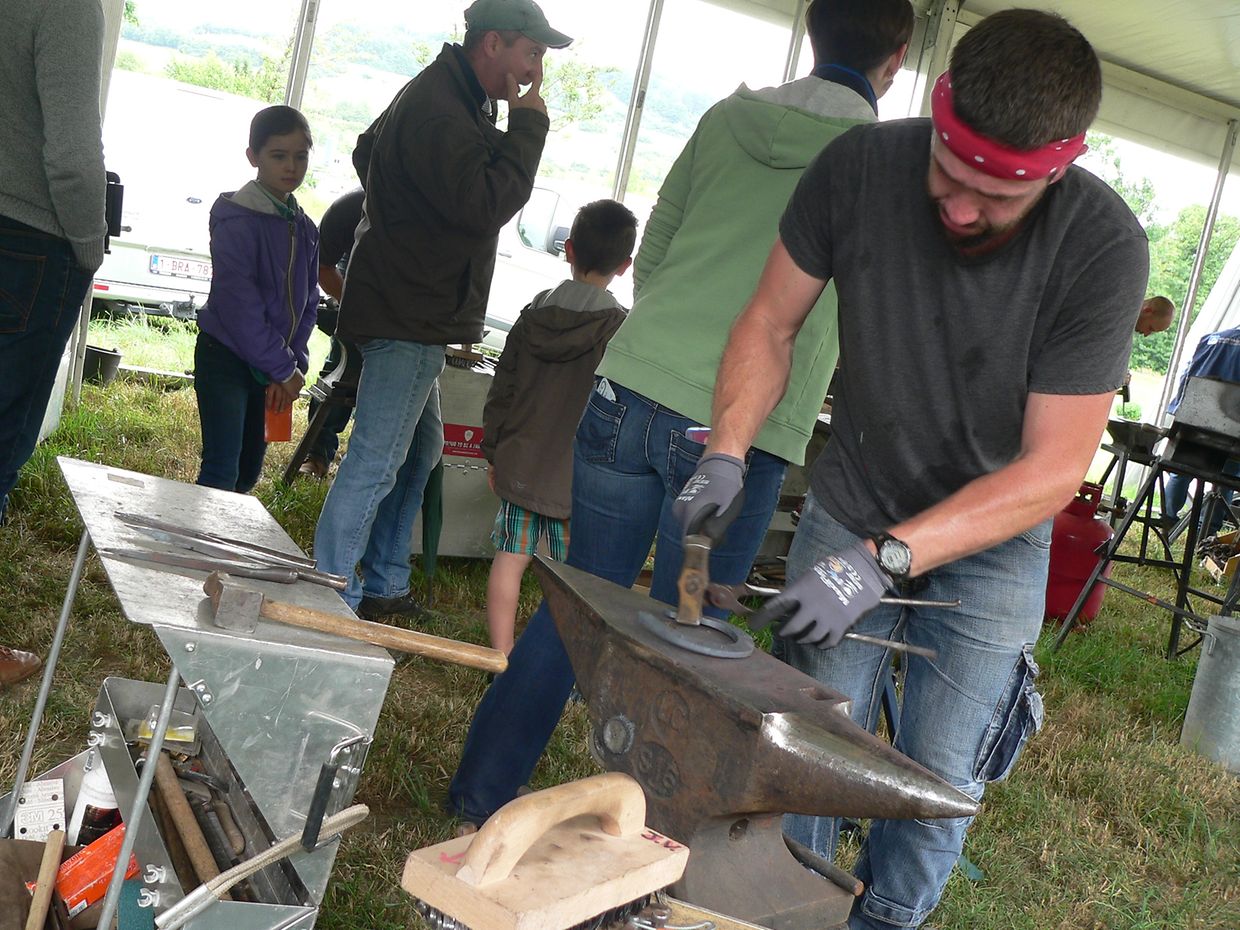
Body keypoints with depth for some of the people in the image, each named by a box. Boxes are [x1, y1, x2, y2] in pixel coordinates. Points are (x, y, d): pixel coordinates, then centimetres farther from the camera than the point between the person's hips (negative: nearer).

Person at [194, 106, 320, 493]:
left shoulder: (305, 229, 9)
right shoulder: (237, 219, -14)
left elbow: (306, 302, 10)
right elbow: (238, 303, -20)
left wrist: (294, 364, -3)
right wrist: (284, 368, -17)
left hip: (267, 366, 7)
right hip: (225, 356, -7)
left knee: (248, 472, 13)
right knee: (222, 471, -10)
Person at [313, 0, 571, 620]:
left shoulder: (450, 97, 16)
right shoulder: (440, 109, -19)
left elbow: (366, 151, 31)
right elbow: (484, 205, -26)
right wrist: (527, 126, -17)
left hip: (417, 314, 11)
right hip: (410, 317, -11)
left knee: (419, 451, 19)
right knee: (376, 463, -7)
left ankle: (382, 586, 29)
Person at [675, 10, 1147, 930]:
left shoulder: (1104, 247, -25)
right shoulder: (861, 165, -20)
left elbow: (1053, 468, -23)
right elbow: (771, 321, -6)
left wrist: (885, 558, -31)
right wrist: (727, 451, -21)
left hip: (992, 543, -1)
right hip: (849, 511, 1)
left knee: (937, 785, 5)